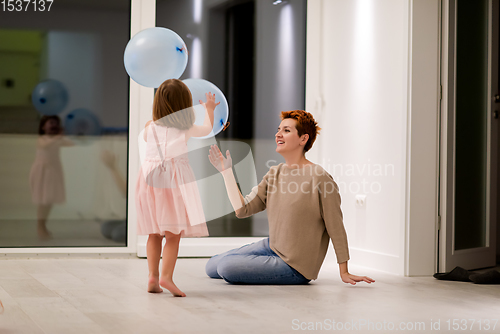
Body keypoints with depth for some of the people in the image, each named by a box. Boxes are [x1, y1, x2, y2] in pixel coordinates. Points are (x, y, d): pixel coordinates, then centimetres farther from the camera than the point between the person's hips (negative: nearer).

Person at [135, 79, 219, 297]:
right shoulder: (185, 129, 2)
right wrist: (209, 109, 38)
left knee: (154, 233, 11)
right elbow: (207, 129, 21)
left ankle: (153, 276, 7)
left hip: (149, 178, 4)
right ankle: (166, 276, -15)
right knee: (174, 234, -4)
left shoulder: (150, 128, 9)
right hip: (174, 178, -4)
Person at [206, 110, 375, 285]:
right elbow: (242, 210, 0)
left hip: (295, 268, -8)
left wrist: (344, 272, -14)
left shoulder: (319, 178, -20)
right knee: (212, 266, 13)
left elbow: (336, 228, -17)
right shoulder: (274, 173, 4)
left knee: (226, 268, -19)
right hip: (270, 247, 8)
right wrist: (227, 172, -3)